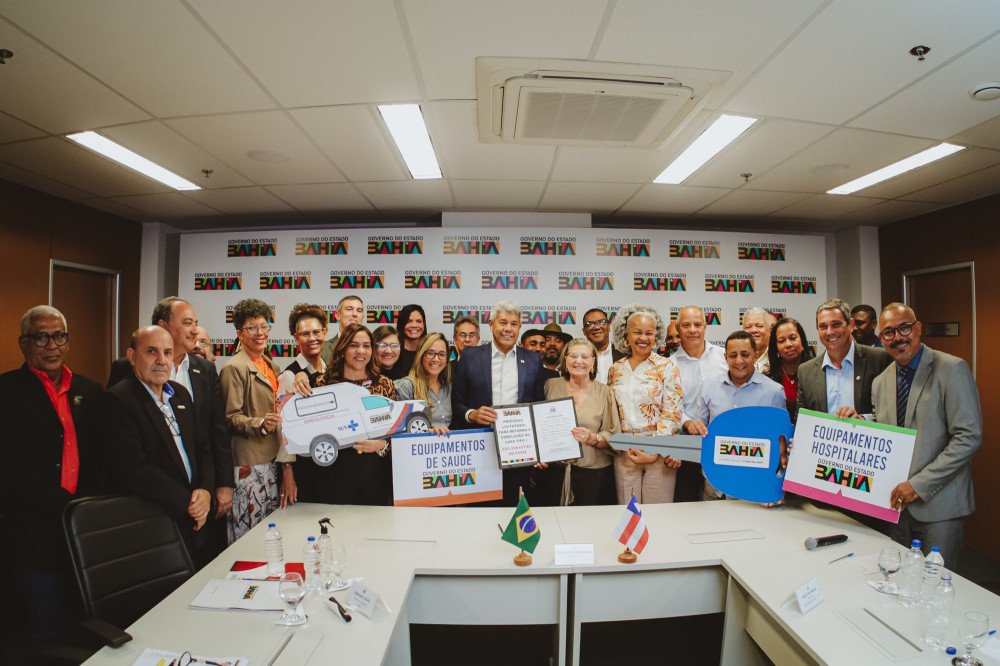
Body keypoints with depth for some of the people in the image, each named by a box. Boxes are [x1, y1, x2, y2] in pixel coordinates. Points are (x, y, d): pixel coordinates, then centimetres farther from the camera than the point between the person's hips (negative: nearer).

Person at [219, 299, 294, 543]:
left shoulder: (272, 367, 17)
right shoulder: (233, 368, -6)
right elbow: (231, 417, -10)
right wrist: (261, 424, -28)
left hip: (273, 461, 7)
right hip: (248, 464, -7)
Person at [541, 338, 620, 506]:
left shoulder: (604, 392, 0)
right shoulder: (551, 386, 2)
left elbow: (613, 435, -1)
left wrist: (593, 439, -19)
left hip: (593, 471, -1)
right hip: (555, 469, 1)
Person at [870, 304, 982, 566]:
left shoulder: (952, 369, -8)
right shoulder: (880, 382, 8)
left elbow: (969, 438, -14)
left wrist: (918, 484, -17)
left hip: (938, 503, -4)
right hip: (896, 502, 5)